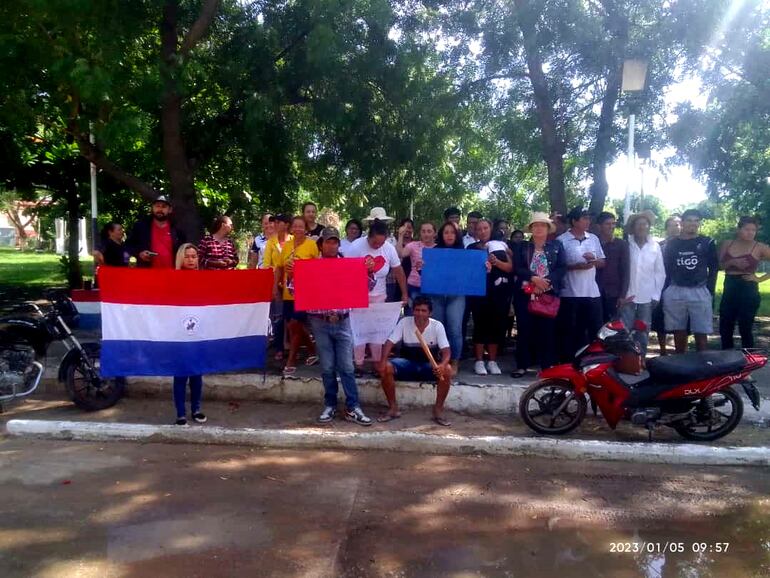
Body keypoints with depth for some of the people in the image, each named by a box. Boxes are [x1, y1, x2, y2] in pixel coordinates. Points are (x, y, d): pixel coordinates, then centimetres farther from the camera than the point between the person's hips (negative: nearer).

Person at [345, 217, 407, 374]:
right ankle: (358, 362, 10)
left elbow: (399, 272, 0)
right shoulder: (356, 246, -17)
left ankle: (377, 361, 19)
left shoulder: (389, 249, -8)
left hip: (378, 296, 3)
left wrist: (404, 294, 0)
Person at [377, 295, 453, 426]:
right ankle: (393, 408, -10)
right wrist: (383, 361, -31)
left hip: (429, 365, 0)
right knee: (386, 368, -27)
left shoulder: (437, 326, -11)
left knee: (447, 370, -31)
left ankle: (438, 410, -14)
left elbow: (446, 350, -17)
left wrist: (442, 364, -40)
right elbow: (390, 342, -13)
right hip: (407, 362, 1)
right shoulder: (404, 322, -9)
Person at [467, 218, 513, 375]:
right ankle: (479, 361, 5)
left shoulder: (500, 245, 10)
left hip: (500, 292, 1)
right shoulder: (472, 248, 9)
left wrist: (497, 262, -15)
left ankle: (492, 361, 13)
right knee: (480, 324, -3)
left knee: (497, 325, 3)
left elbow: (510, 267, 3)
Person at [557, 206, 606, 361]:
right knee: (570, 332, 3)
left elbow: (602, 262, 15)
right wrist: (576, 266, -17)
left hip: (592, 293, 4)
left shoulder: (594, 238, 11)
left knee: (596, 329, 7)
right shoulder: (562, 240, -5)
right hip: (570, 294, -4)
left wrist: (593, 260, -6)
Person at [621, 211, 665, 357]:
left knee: (643, 333, 9)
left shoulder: (655, 246, 4)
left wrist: (656, 295, 2)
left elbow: (660, 272, 6)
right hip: (627, 296, -1)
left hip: (647, 298, 2)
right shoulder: (626, 245, 0)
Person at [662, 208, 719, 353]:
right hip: (675, 292, 2)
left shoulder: (707, 243, 6)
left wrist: (710, 292, -2)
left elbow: (713, 269, 6)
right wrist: (665, 290, 3)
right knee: (679, 332, 7)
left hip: (700, 292, -1)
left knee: (701, 333, -2)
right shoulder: (671, 244, 10)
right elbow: (665, 268, 10)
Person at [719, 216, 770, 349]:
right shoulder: (727, 244, 6)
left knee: (745, 329, -1)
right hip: (729, 290, 4)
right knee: (724, 329, 7)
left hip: (749, 291, -4)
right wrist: (732, 262, -12)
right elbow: (719, 265, 6)